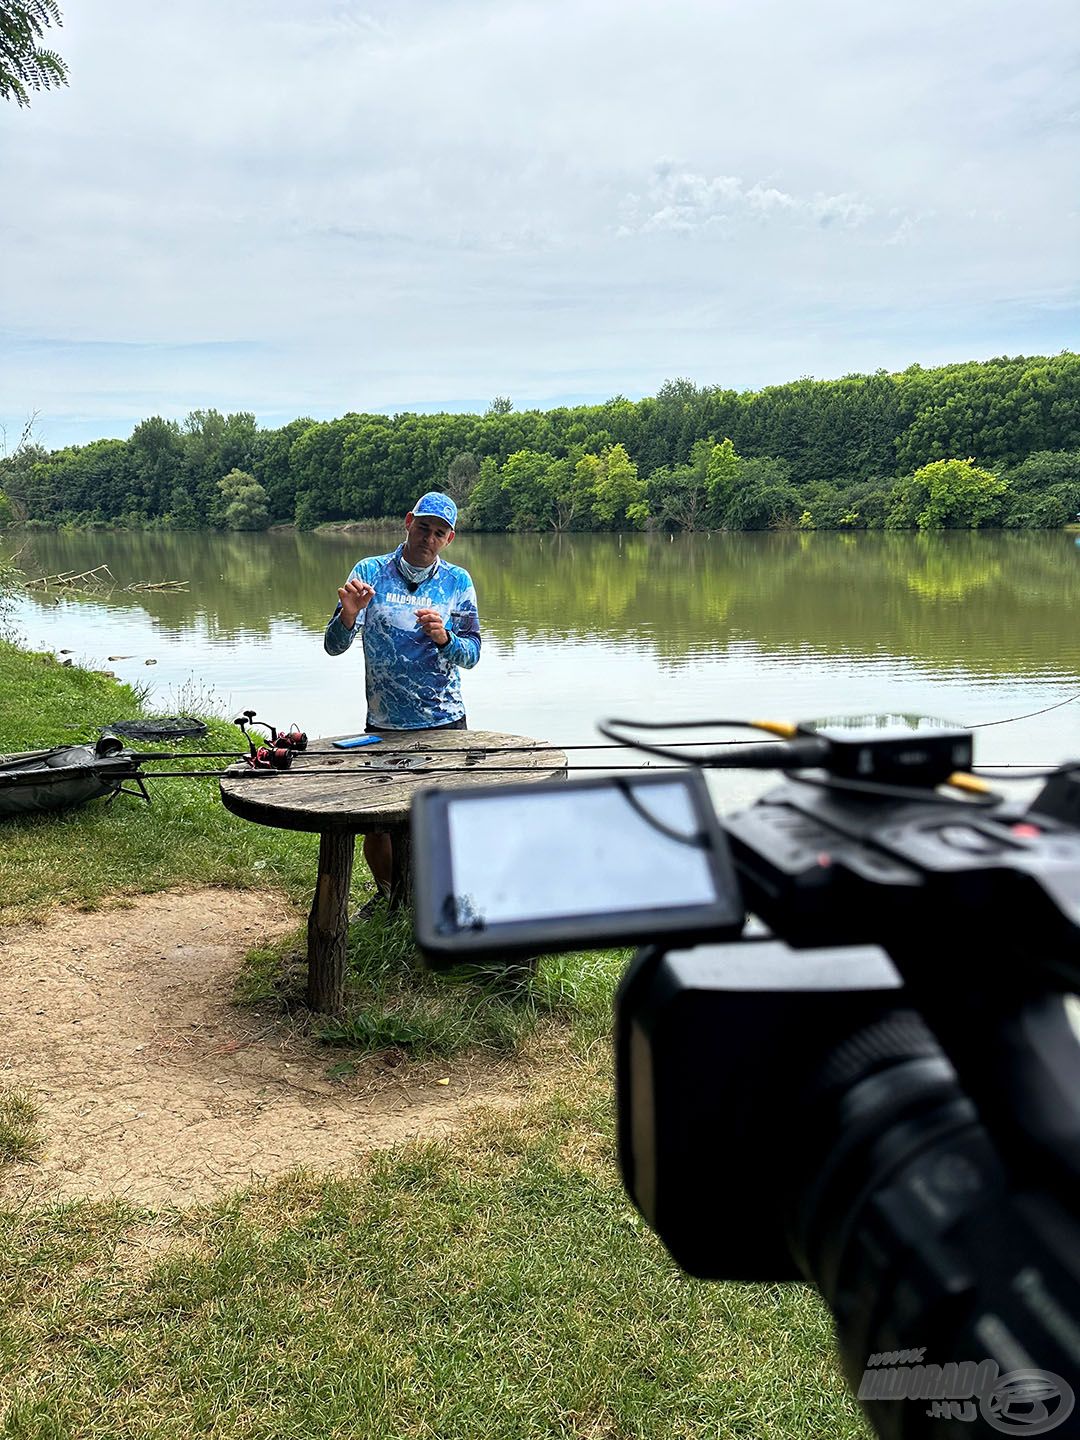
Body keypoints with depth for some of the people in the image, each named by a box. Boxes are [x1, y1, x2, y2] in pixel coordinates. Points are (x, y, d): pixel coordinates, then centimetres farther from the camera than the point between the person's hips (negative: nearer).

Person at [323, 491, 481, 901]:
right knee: (377, 824, 5)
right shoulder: (370, 571, 0)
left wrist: (443, 638, -21)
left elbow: (471, 655, 0)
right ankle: (387, 896, 33)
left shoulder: (457, 581, 3)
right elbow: (334, 646, -3)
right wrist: (349, 613, -23)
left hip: (445, 723, 1)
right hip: (384, 724, 0)